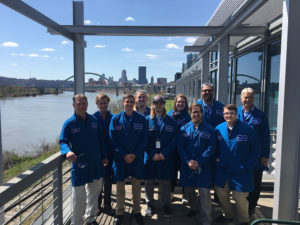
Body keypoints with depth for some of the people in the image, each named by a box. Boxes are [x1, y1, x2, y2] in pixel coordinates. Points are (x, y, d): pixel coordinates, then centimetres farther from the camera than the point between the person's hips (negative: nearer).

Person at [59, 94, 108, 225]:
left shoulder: (94, 120, 3)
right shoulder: (69, 123, -10)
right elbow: (63, 142, -10)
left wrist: (104, 156, 12)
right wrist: (68, 151, -32)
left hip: (96, 164, 5)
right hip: (79, 165, -5)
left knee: (94, 192, 20)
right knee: (78, 197, 2)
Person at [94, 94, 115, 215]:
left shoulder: (113, 118, 0)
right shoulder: (93, 118, -6)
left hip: (109, 154, 2)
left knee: (108, 179, 12)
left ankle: (107, 205, 27)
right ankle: (97, 205, 26)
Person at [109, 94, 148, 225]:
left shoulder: (141, 119, -1)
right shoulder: (115, 119, -1)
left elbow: (144, 139, -2)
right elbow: (113, 139, -4)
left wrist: (135, 154, -11)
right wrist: (124, 155, -11)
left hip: (137, 158, 0)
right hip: (120, 158, 0)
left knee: (136, 185, 10)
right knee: (120, 185, 9)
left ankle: (137, 211, 28)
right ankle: (119, 212, 26)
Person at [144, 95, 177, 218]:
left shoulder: (170, 121, 3)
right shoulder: (147, 120, 2)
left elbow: (174, 139, -3)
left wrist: (164, 153, -12)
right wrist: (152, 154, -11)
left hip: (166, 158, 0)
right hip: (150, 157, 0)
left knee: (165, 182, 7)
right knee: (149, 182, 9)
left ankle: (166, 205, 26)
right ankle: (149, 204, 27)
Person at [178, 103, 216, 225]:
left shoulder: (209, 129, -1)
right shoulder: (184, 129, 6)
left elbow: (211, 148, -6)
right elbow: (180, 147, 2)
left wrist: (198, 162, -15)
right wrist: (188, 161, -13)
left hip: (204, 167, -3)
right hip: (187, 167, 3)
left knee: (204, 194, -7)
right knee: (188, 190, 17)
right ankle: (194, 208, 45)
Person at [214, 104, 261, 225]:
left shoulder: (247, 129, -11)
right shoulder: (219, 129, 0)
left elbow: (256, 149, -4)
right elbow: (215, 146, 15)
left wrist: (247, 166, -10)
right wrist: (216, 157, -1)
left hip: (240, 171, -4)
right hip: (222, 169, 4)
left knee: (240, 198, 3)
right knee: (221, 194, 16)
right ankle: (228, 215, 42)